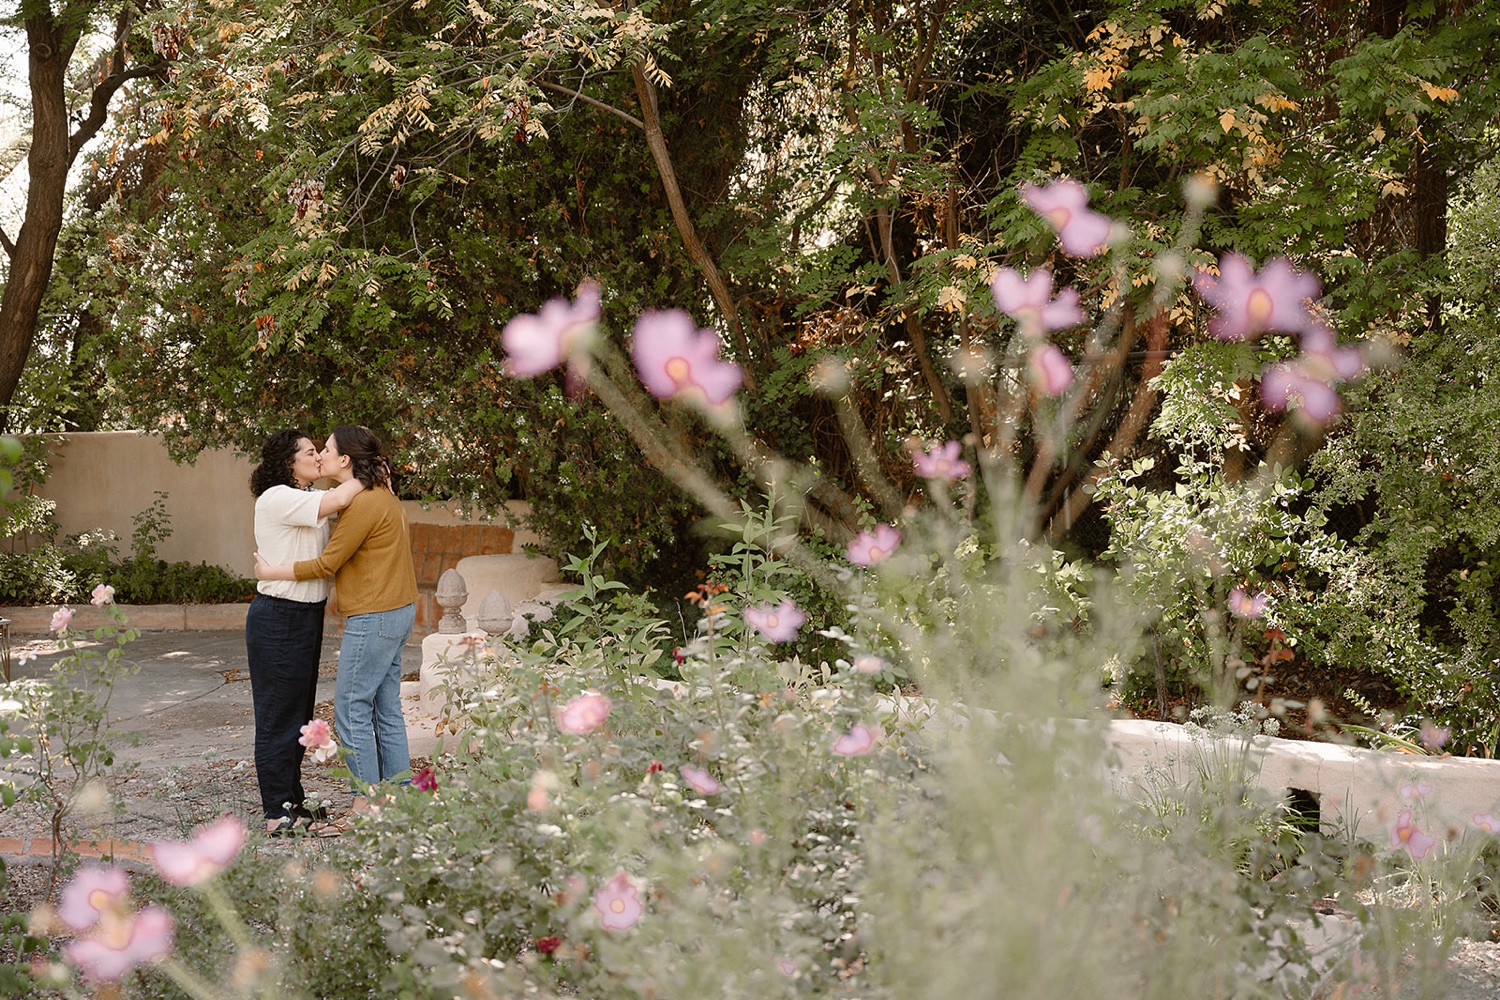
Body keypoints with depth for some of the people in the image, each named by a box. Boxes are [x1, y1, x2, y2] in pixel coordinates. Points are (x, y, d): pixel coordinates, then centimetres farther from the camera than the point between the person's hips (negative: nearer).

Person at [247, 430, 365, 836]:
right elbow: (338, 501, -27)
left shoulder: (308, 500, 12)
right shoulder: (277, 499, -16)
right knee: (279, 715, -3)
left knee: (299, 713, 15)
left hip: (307, 616, 10)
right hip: (278, 618, -10)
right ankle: (278, 813, 3)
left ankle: (292, 801, 25)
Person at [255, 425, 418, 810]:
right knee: (386, 709, 12)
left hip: (374, 619, -10)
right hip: (396, 611, 10)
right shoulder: (381, 495, 13)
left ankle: (365, 803, 0)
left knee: (352, 709, -4)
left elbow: (327, 564, -14)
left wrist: (272, 572, -4)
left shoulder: (363, 504, -18)